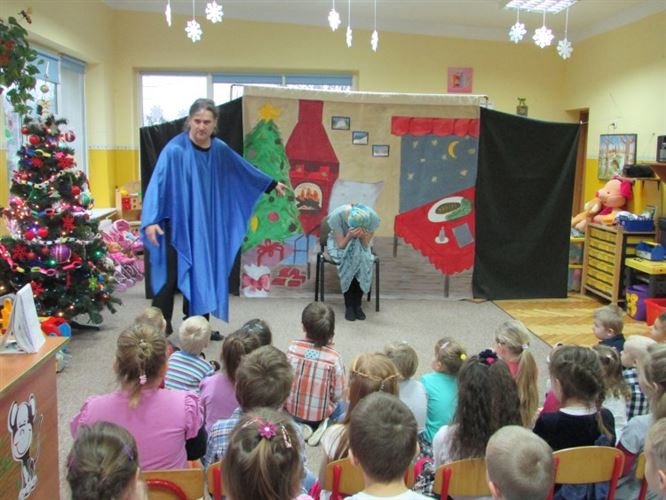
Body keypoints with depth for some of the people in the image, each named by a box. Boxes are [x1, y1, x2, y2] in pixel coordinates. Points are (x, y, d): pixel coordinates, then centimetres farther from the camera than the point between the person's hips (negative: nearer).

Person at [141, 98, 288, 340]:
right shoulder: (174, 150, -16)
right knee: (171, 277, -4)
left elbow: (244, 169, 19)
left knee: (201, 275, 12)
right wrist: (150, 220, -35)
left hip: (205, 226, 6)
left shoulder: (220, 149, 3)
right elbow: (157, 184, -23)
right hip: (177, 226, -6)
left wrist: (272, 184, 29)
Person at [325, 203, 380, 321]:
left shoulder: (373, 217, -27)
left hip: (360, 245, 2)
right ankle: (349, 306, -18)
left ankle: (357, 304, -16)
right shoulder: (336, 216, -32)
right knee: (348, 262, -33)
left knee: (363, 261, -31)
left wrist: (363, 237, -40)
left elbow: (365, 246, -17)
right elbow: (341, 245, -23)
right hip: (340, 244, -2)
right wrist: (349, 236, -44)